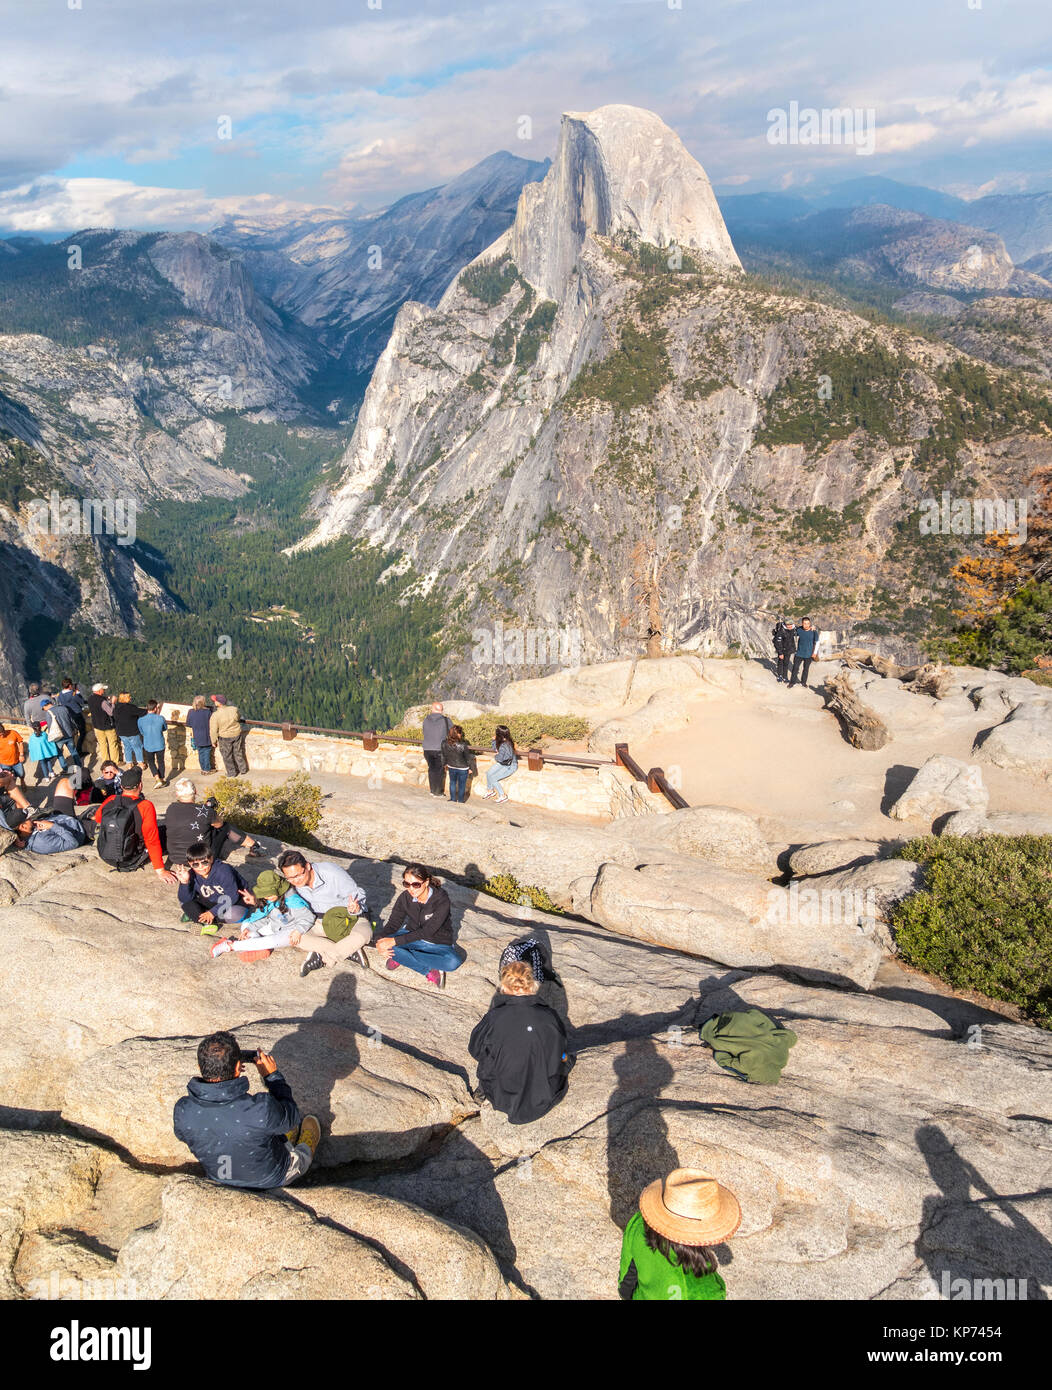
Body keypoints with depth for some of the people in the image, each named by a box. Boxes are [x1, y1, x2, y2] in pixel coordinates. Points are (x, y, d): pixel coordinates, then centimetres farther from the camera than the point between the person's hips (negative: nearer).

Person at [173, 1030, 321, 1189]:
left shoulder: (182, 1111, -30)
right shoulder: (261, 1108, -41)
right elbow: (291, 1118, -18)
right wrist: (272, 1075, -7)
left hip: (220, 1182, 4)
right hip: (271, 1181, -3)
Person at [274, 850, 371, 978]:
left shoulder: (333, 873, -25)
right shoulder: (292, 883, -12)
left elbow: (358, 896, -18)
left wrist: (354, 909, -40)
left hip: (351, 919, -4)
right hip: (322, 923, 4)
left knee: (362, 935, -38)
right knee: (295, 937, -25)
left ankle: (322, 957, -20)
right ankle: (350, 952, -25)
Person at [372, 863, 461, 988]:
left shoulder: (441, 898, -24)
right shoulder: (405, 897, -11)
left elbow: (427, 931, -28)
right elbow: (393, 924, -5)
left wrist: (394, 941, -33)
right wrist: (384, 941, -28)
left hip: (438, 944, -3)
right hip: (412, 936, 3)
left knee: (454, 962, -35)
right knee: (381, 944, -27)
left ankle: (402, 958, -23)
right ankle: (429, 972, -22)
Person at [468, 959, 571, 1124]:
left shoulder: (494, 1019, -21)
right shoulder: (550, 1017, -17)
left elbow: (474, 1049, -1)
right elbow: (562, 1058, 0)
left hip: (503, 1100, -1)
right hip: (546, 1099, 1)